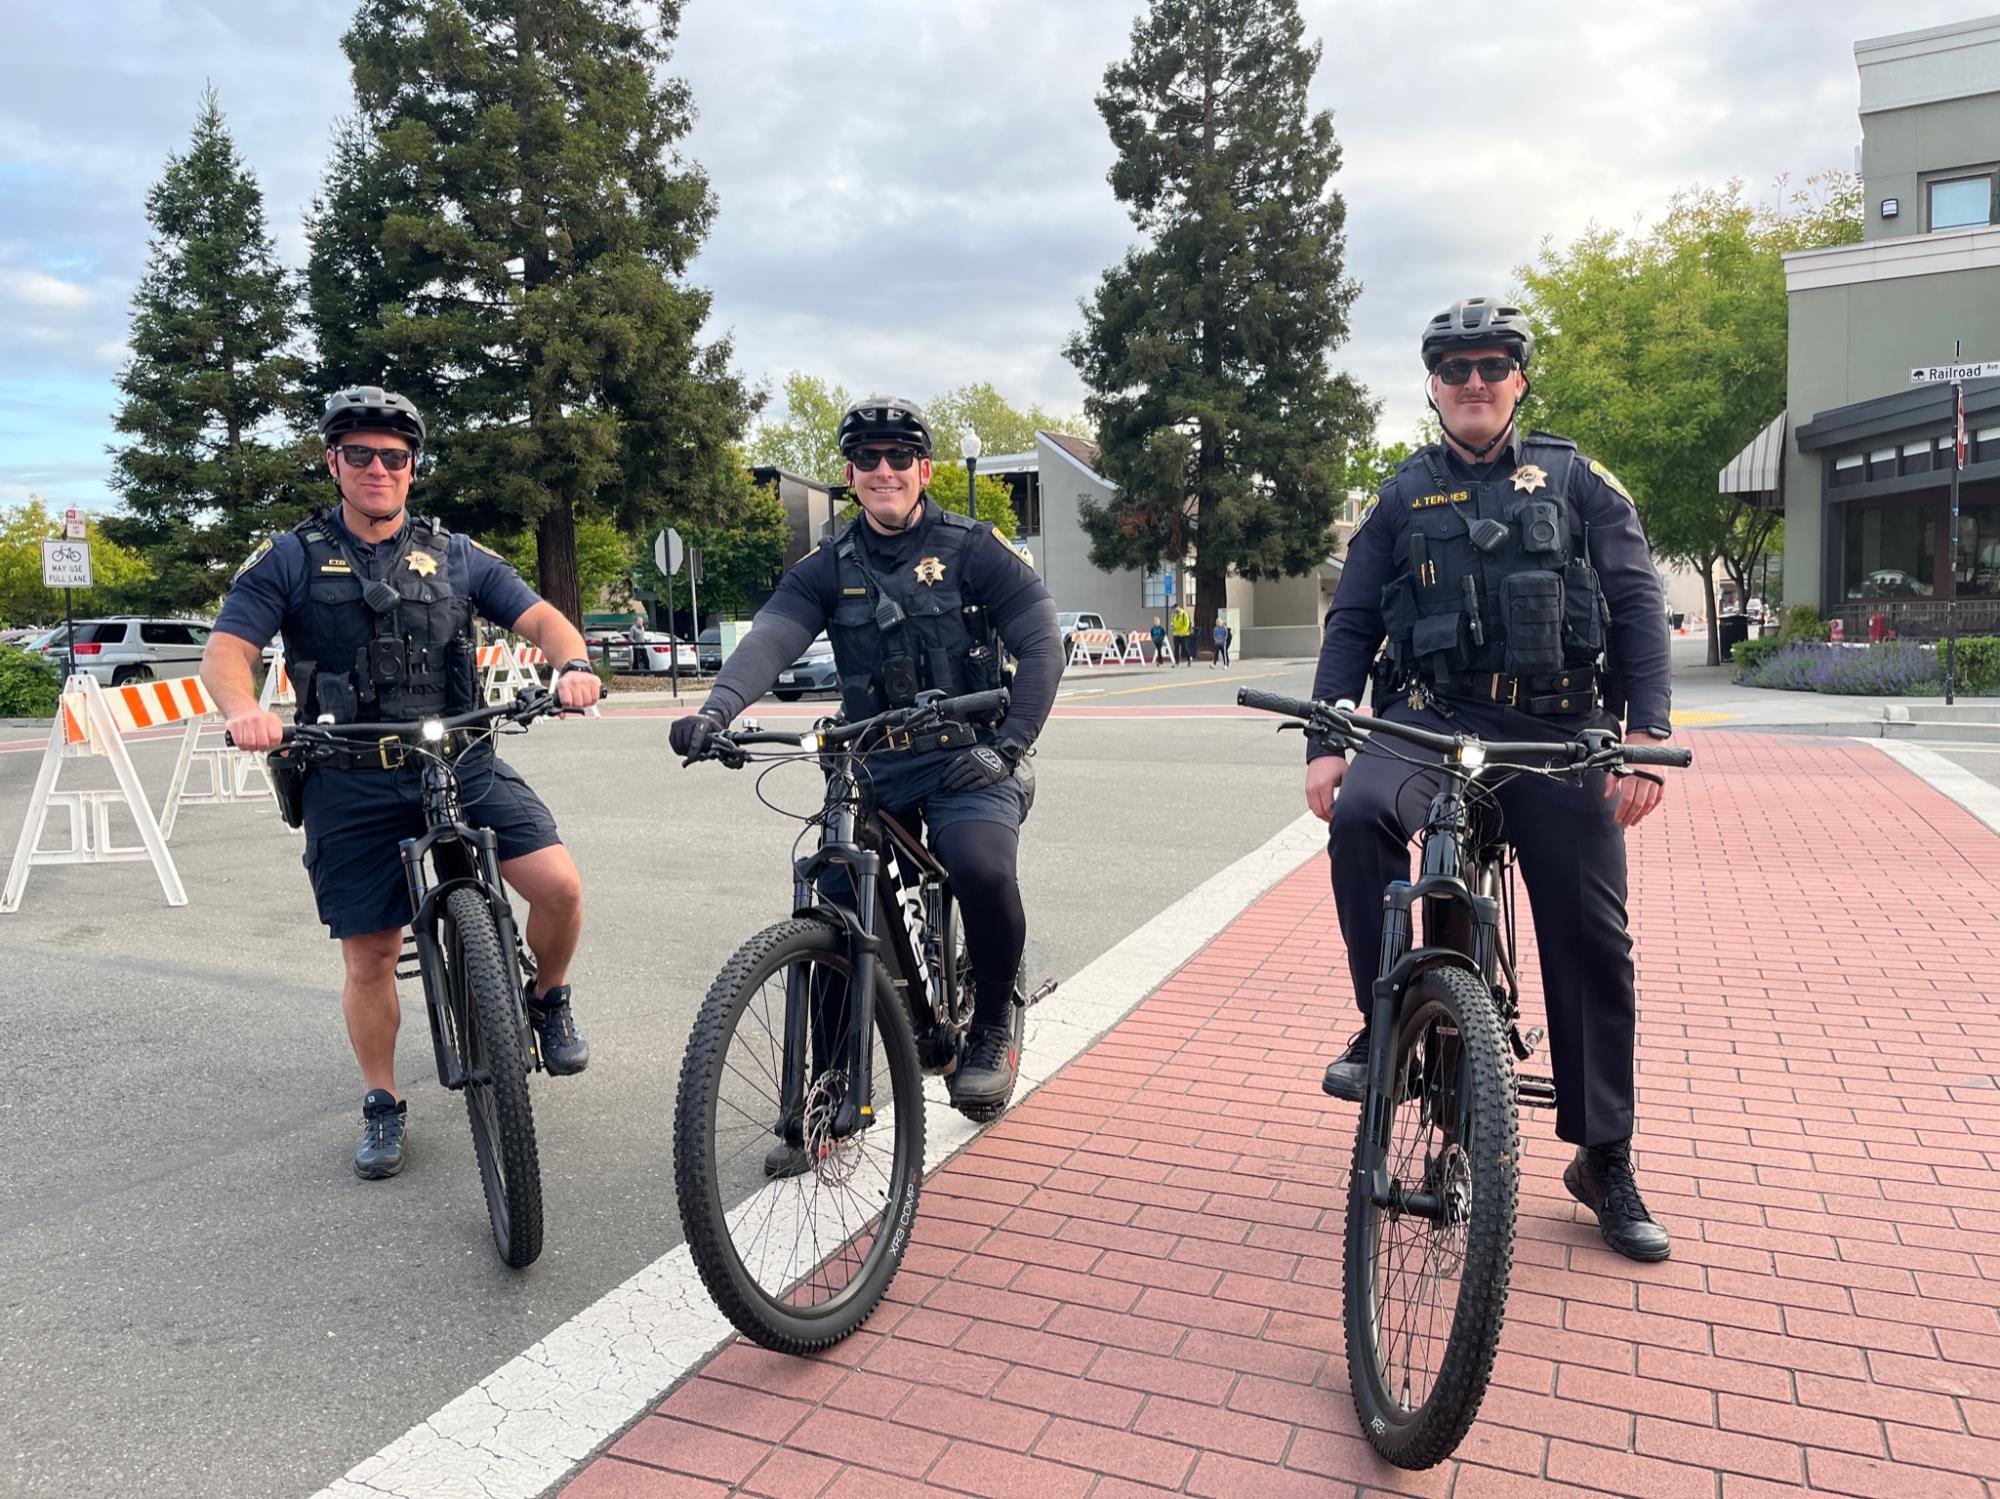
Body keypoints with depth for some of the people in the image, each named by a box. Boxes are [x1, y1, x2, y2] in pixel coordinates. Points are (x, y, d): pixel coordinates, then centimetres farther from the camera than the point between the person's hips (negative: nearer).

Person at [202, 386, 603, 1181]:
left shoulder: (454, 555, 9)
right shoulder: (291, 557, 5)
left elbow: (539, 615, 2)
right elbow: (227, 648, -4)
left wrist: (574, 662, -21)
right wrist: (243, 708, -27)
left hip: (463, 765, 1)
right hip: (353, 784, 0)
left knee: (559, 885, -18)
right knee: (370, 956, 5)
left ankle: (548, 1001, 12)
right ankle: (381, 1107, 27)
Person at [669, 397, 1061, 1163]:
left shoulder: (974, 548, -1)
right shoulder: (828, 568, 5)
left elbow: (1042, 646, -6)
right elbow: (770, 639, -13)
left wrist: (1007, 747, -18)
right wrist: (715, 709, -33)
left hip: (967, 761, -3)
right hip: (873, 767, 3)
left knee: (983, 871, -31)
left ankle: (992, 1028, -2)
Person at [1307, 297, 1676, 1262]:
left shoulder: (1576, 481, 10)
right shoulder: (1403, 498, 12)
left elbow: (1638, 607, 3)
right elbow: (1352, 622, 7)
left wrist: (1646, 734, -10)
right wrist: (1325, 741, -6)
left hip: (1559, 729, 0)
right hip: (1431, 714, 0)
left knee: (1591, 938, 0)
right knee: (1359, 815, -33)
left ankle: (1605, 1161, 16)